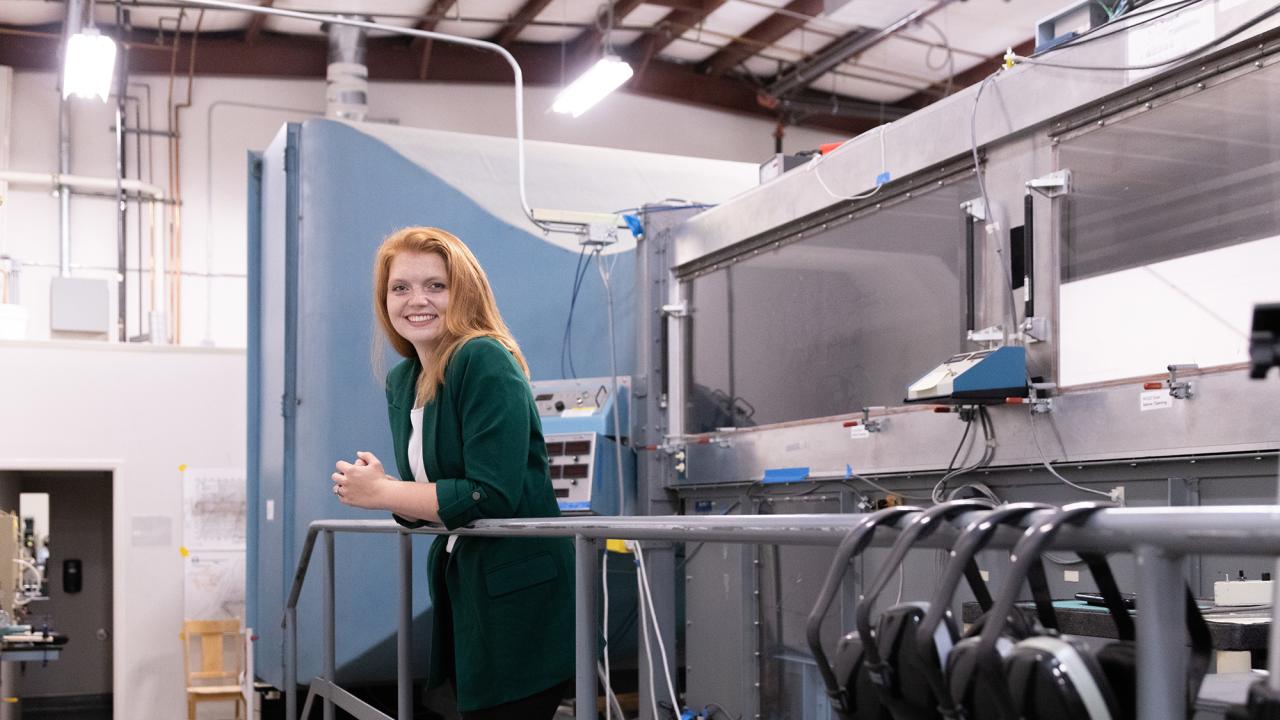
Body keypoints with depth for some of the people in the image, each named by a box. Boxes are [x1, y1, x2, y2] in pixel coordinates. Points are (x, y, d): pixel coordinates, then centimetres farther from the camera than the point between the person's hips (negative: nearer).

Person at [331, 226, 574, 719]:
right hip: (460, 587, 8)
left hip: (521, 598, -8)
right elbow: (431, 501, 13)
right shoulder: (401, 381, 8)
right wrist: (377, 484, -8)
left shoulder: (486, 363, -17)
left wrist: (381, 494, -15)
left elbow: (492, 496, -24)